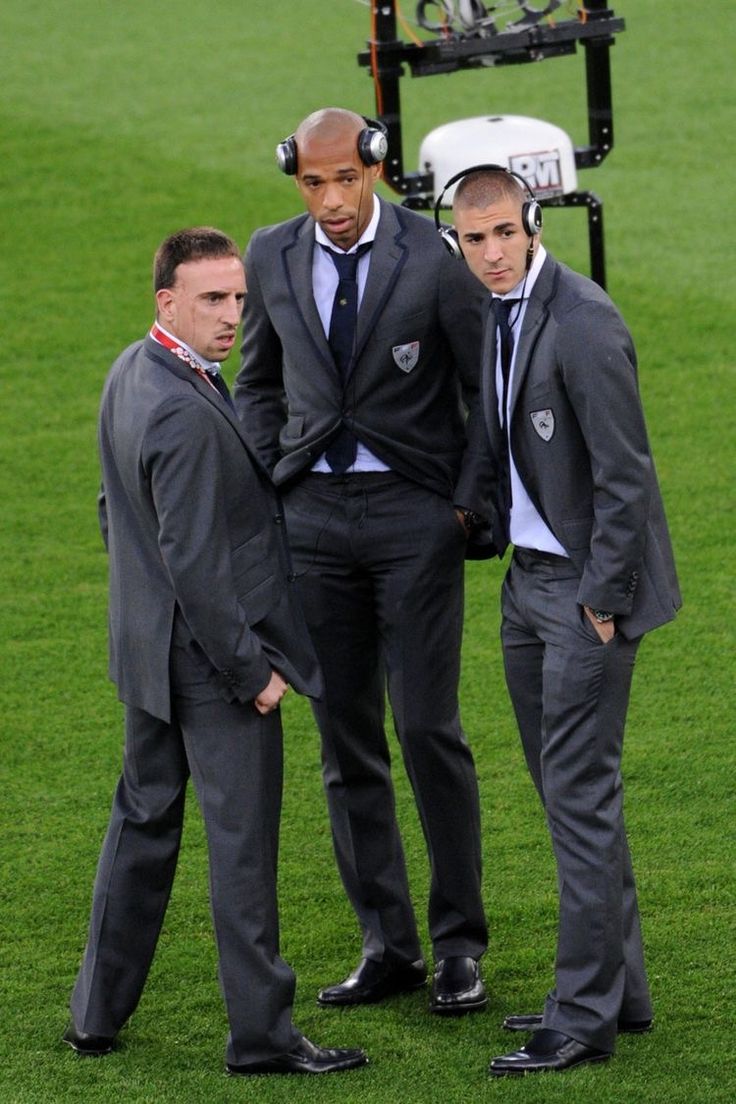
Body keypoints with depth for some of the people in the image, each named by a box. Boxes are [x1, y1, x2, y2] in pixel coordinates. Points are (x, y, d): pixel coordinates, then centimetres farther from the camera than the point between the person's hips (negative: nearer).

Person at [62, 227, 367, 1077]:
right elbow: (194, 562, -25)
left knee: (142, 820, 19)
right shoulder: (185, 414, -26)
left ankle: (97, 1014, 27)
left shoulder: (129, 372, 5)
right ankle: (261, 1035, 6)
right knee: (241, 840, -1)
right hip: (211, 656, -10)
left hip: (145, 646, 10)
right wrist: (251, 669, -18)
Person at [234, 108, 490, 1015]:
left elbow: (491, 388, -2)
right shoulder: (272, 257, 4)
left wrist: (469, 502, -8)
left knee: (427, 729, -5)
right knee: (345, 739, 6)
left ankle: (460, 945, 6)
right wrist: (263, 489, 6)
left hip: (415, 510, -4)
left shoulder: (435, 255, -9)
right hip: (313, 513, 4)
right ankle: (386, 946, 14)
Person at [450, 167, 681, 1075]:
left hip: (587, 585, -9)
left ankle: (585, 1014, -2)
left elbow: (624, 473, -20)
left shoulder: (582, 322, -20)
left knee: (580, 794, -7)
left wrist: (603, 600, -17)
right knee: (563, 790, 14)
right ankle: (621, 989, 24)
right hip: (529, 579, 9)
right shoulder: (493, 316, 8)